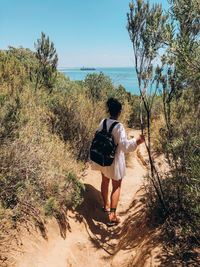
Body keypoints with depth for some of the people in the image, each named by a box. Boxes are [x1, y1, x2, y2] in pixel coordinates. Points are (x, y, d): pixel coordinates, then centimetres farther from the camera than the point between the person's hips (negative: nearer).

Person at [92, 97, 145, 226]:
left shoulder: (103, 122, -4)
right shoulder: (119, 126, -24)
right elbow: (124, 145, -28)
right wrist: (137, 141, -29)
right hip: (114, 160, -7)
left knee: (105, 182, 24)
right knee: (117, 186, 9)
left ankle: (106, 205, 47)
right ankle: (112, 216, 14)